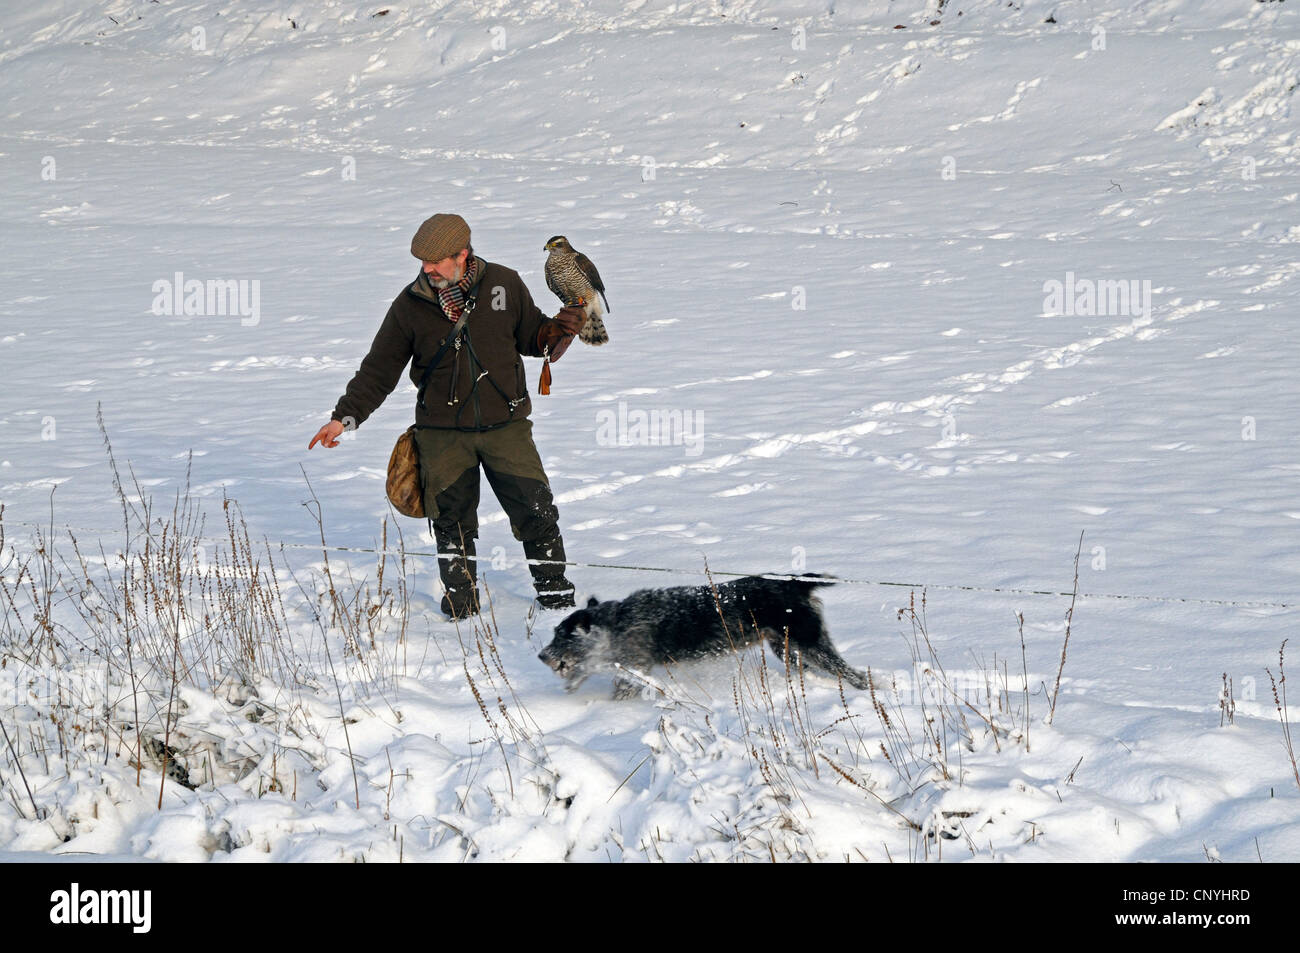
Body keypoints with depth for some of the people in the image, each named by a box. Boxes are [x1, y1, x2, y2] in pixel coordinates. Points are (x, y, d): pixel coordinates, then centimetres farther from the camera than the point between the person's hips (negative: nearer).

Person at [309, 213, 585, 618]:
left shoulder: (504, 285, -3)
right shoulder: (410, 305, -3)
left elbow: (530, 336, 11)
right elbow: (378, 370, 2)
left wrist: (559, 330, -11)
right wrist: (344, 417, -6)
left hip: (506, 425, 0)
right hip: (443, 431, 0)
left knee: (535, 509, 0)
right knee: (452, 520, 3)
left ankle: (553, 586, 20)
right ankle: (460, 596, 21)